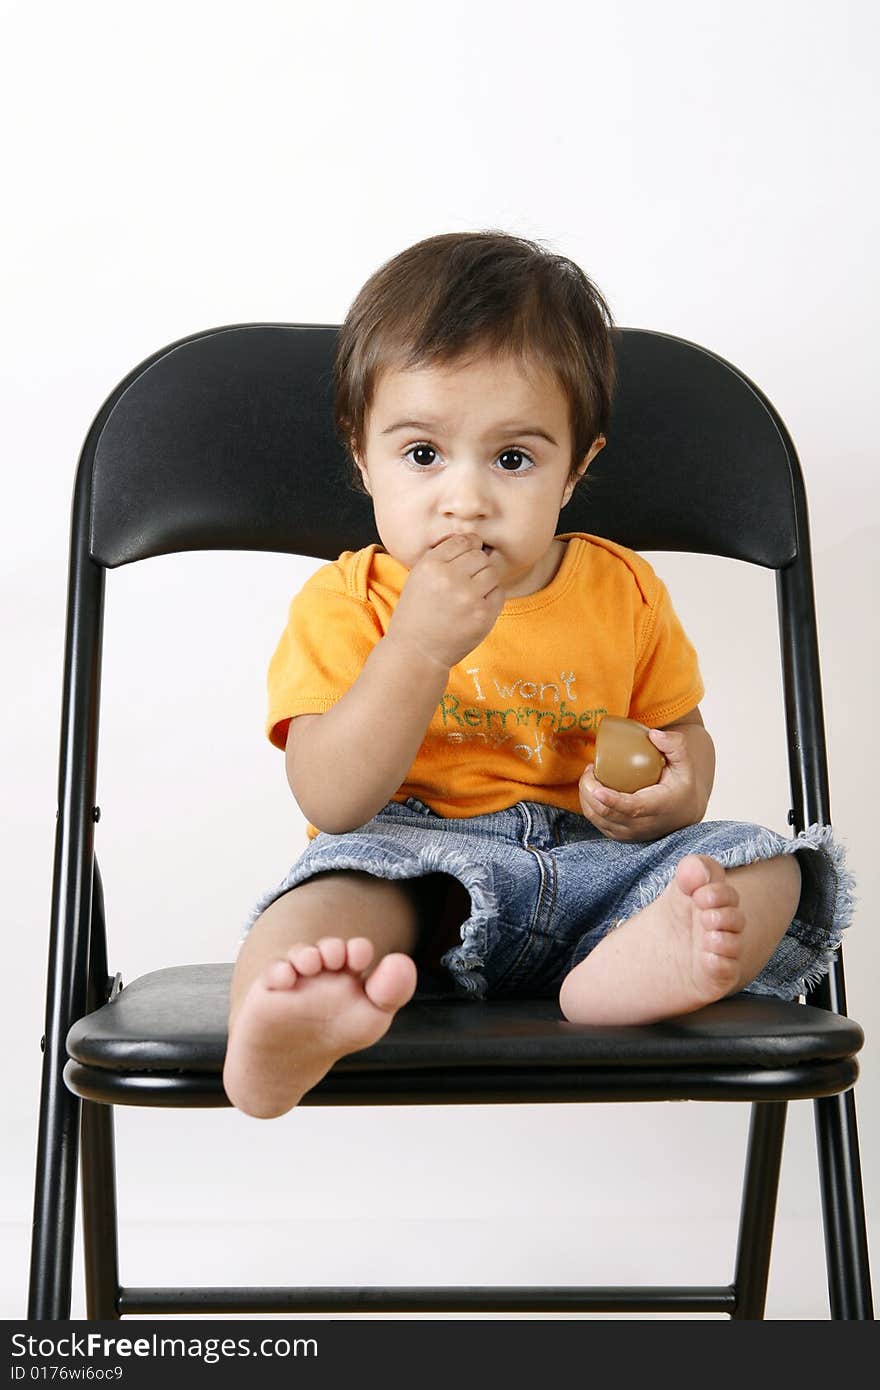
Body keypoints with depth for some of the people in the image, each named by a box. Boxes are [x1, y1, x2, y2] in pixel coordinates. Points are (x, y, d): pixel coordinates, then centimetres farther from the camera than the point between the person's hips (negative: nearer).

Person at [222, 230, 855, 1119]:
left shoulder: (624, 591, 7)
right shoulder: (341, 605, -1)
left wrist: (678, 789, -8)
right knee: (343, 889, -34)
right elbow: (332, 801, -13)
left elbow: (684, 731, 19)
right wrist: (420, 646, -26)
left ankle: (621, 975, -45)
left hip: (590, 863, 4)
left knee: (766, 869, -17)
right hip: (413, 866, -3)